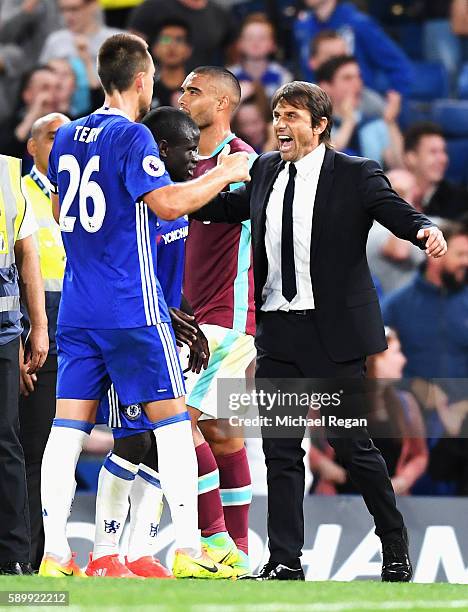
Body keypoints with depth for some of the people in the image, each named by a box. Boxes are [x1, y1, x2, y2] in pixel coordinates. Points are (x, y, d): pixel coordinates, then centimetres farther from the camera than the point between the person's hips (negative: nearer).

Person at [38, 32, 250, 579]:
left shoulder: (67, 136, 12)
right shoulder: (132, 136, -10)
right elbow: (167, 203, -21)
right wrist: (225, 174, -9)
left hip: (77, 306, 7)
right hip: (132, 308, -7)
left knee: (68, 427, 4)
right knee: (172, 420, -1)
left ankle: (53, 554, -1)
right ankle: (187, 550, -5)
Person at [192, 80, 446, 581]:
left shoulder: (354, 175, -5)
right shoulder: (267, 170, 11)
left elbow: (396, 211, -16)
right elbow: (233, 206, 27)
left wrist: (426, 230, -37)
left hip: (333, 332, -5)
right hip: (278, 332, 5)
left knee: (350, 442, -1)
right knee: (279, 447, 5)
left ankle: (395, 547, 16)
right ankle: (285, 560, 10)